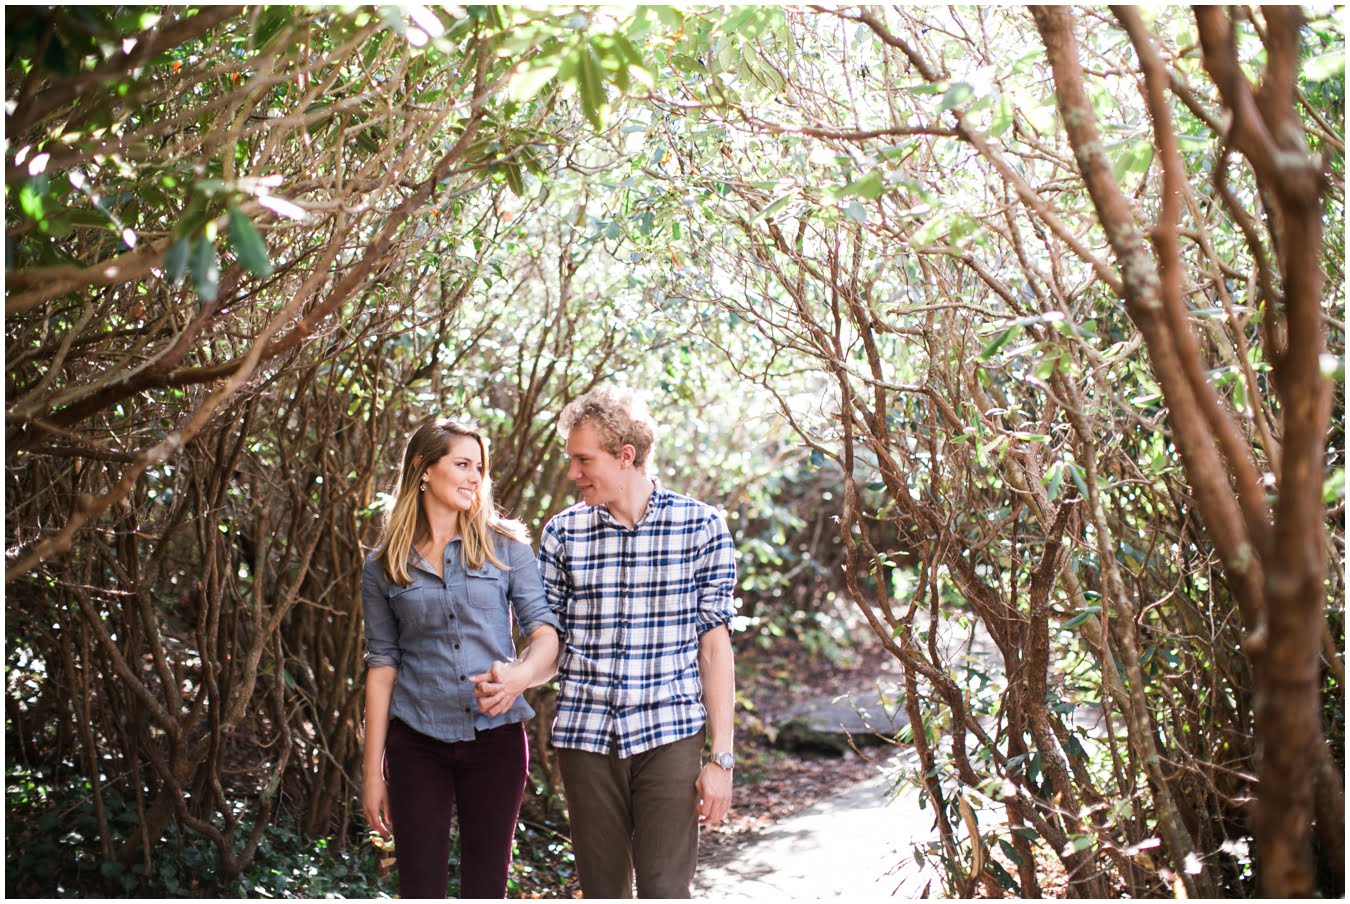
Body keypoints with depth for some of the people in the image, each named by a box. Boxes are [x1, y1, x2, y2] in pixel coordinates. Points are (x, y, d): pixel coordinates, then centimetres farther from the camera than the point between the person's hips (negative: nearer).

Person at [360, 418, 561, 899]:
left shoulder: (506, 547, 2)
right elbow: (382, 666, 5)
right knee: (420, 887, 1)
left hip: (495, 738, 0)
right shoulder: (383, 566, 4)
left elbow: (546, 632, -6)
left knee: (485, 887, 6)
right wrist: (372, 770, 3)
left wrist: (520, 675, -29)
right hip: (417, 744, 0)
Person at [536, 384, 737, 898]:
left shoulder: (701, 527, -1)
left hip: (668, 738, -2)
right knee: (602, 888, 9)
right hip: (585, 738, 3)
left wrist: (721, 759, -3)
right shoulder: (562, 533, 5)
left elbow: (715, 647, 0)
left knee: (664, 888, -8)